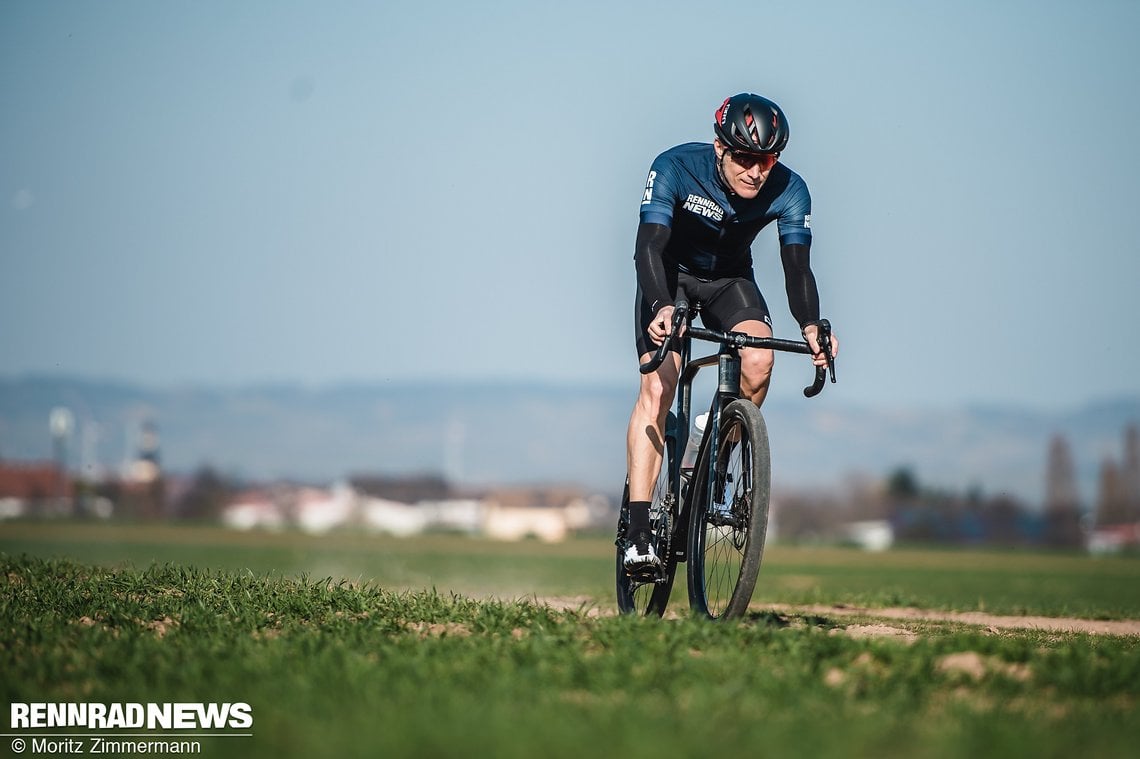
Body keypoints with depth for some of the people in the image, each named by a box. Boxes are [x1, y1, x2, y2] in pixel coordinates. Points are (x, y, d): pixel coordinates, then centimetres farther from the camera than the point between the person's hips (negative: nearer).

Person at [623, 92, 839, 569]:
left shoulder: (789, 190, -23)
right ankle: (638, 536, -24)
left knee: (758, 360, -28)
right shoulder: (675, 168, -30)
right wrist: (662, 308, -56)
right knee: (657, 387, -21)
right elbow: (648, 246, -38)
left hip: (730, 279, 2)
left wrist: (810, 325, -48)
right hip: (671, 276, -2)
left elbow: (797, 267, -27)